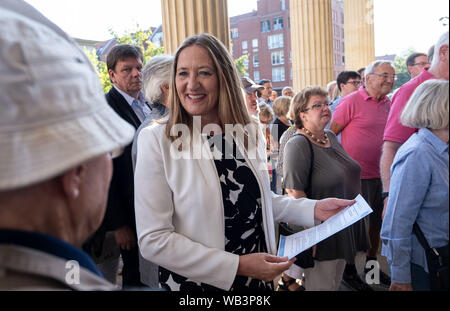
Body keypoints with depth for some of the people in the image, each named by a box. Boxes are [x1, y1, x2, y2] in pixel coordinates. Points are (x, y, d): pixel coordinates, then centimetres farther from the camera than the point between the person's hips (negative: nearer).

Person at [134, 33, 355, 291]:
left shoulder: (249, 135, -3)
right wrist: (238, 266, -22)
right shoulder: (156, 140, -17)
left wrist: (313, 209, -3)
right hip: (194, 282, -4)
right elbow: (153, 240, -19)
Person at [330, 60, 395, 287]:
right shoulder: (351, 102, -12)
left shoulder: (388, 104, 8)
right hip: (356, 176, -6)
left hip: (379, 175, 7)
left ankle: (371, 262, 36)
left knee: (377, 222, 17)